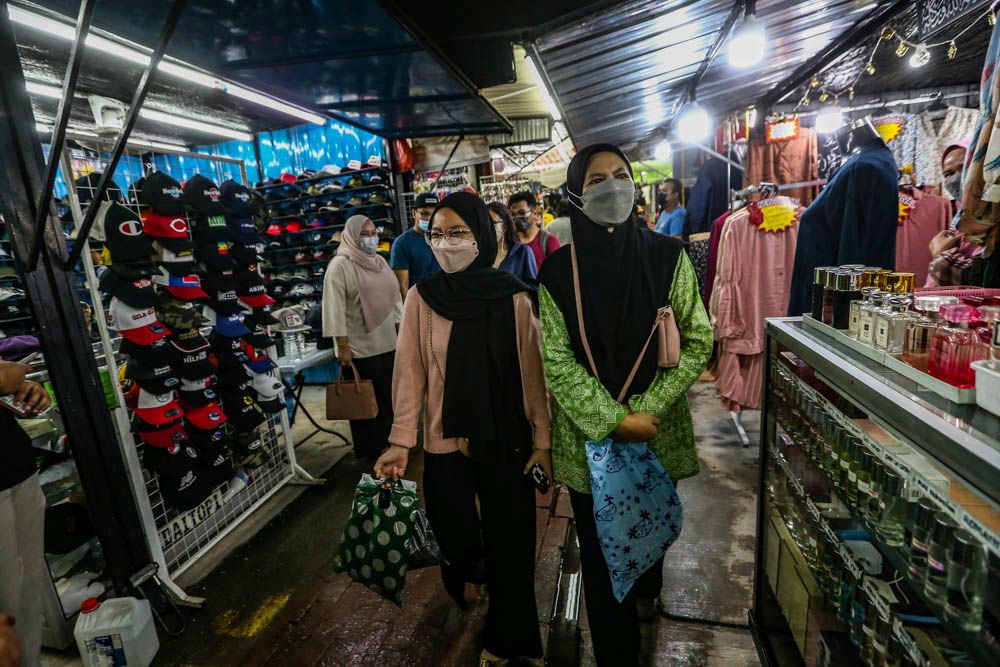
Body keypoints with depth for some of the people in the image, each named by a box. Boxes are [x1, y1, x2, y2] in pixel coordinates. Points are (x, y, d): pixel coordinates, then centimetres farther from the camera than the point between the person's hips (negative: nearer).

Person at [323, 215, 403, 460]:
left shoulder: (380, 262, 12)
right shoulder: (340, 265, -10)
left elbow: (394, 298, 16)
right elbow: (335, 308, -15)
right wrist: (342, 346, -18)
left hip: (388, 345, 7)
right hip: (360, 350, -7)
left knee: (389, 399, 16)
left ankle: (389, 445, 35)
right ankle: (369, 455, 22)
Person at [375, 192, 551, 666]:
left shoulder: (514, 298, -8)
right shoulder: (421, 298, -6)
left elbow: (533, 373, -4)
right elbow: (410, 373, -5)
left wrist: (543, 438, -2)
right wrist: (401, 441, -9)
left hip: (507, 441, 0)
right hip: (445, 443, 1)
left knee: (509, 541, 12)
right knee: (455, 540, 14)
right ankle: (466, 577, 52)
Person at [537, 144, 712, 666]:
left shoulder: (667, 256, -4)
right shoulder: (559, 270, -7)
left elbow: (697, 341, -5)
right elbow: (557, 361, -10)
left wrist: (648, 411, -14)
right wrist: (614, 421, -16)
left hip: (660, 432, 2)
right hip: (588, 437, -1)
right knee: (600, 550, 10)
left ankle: (645, 592, 59)